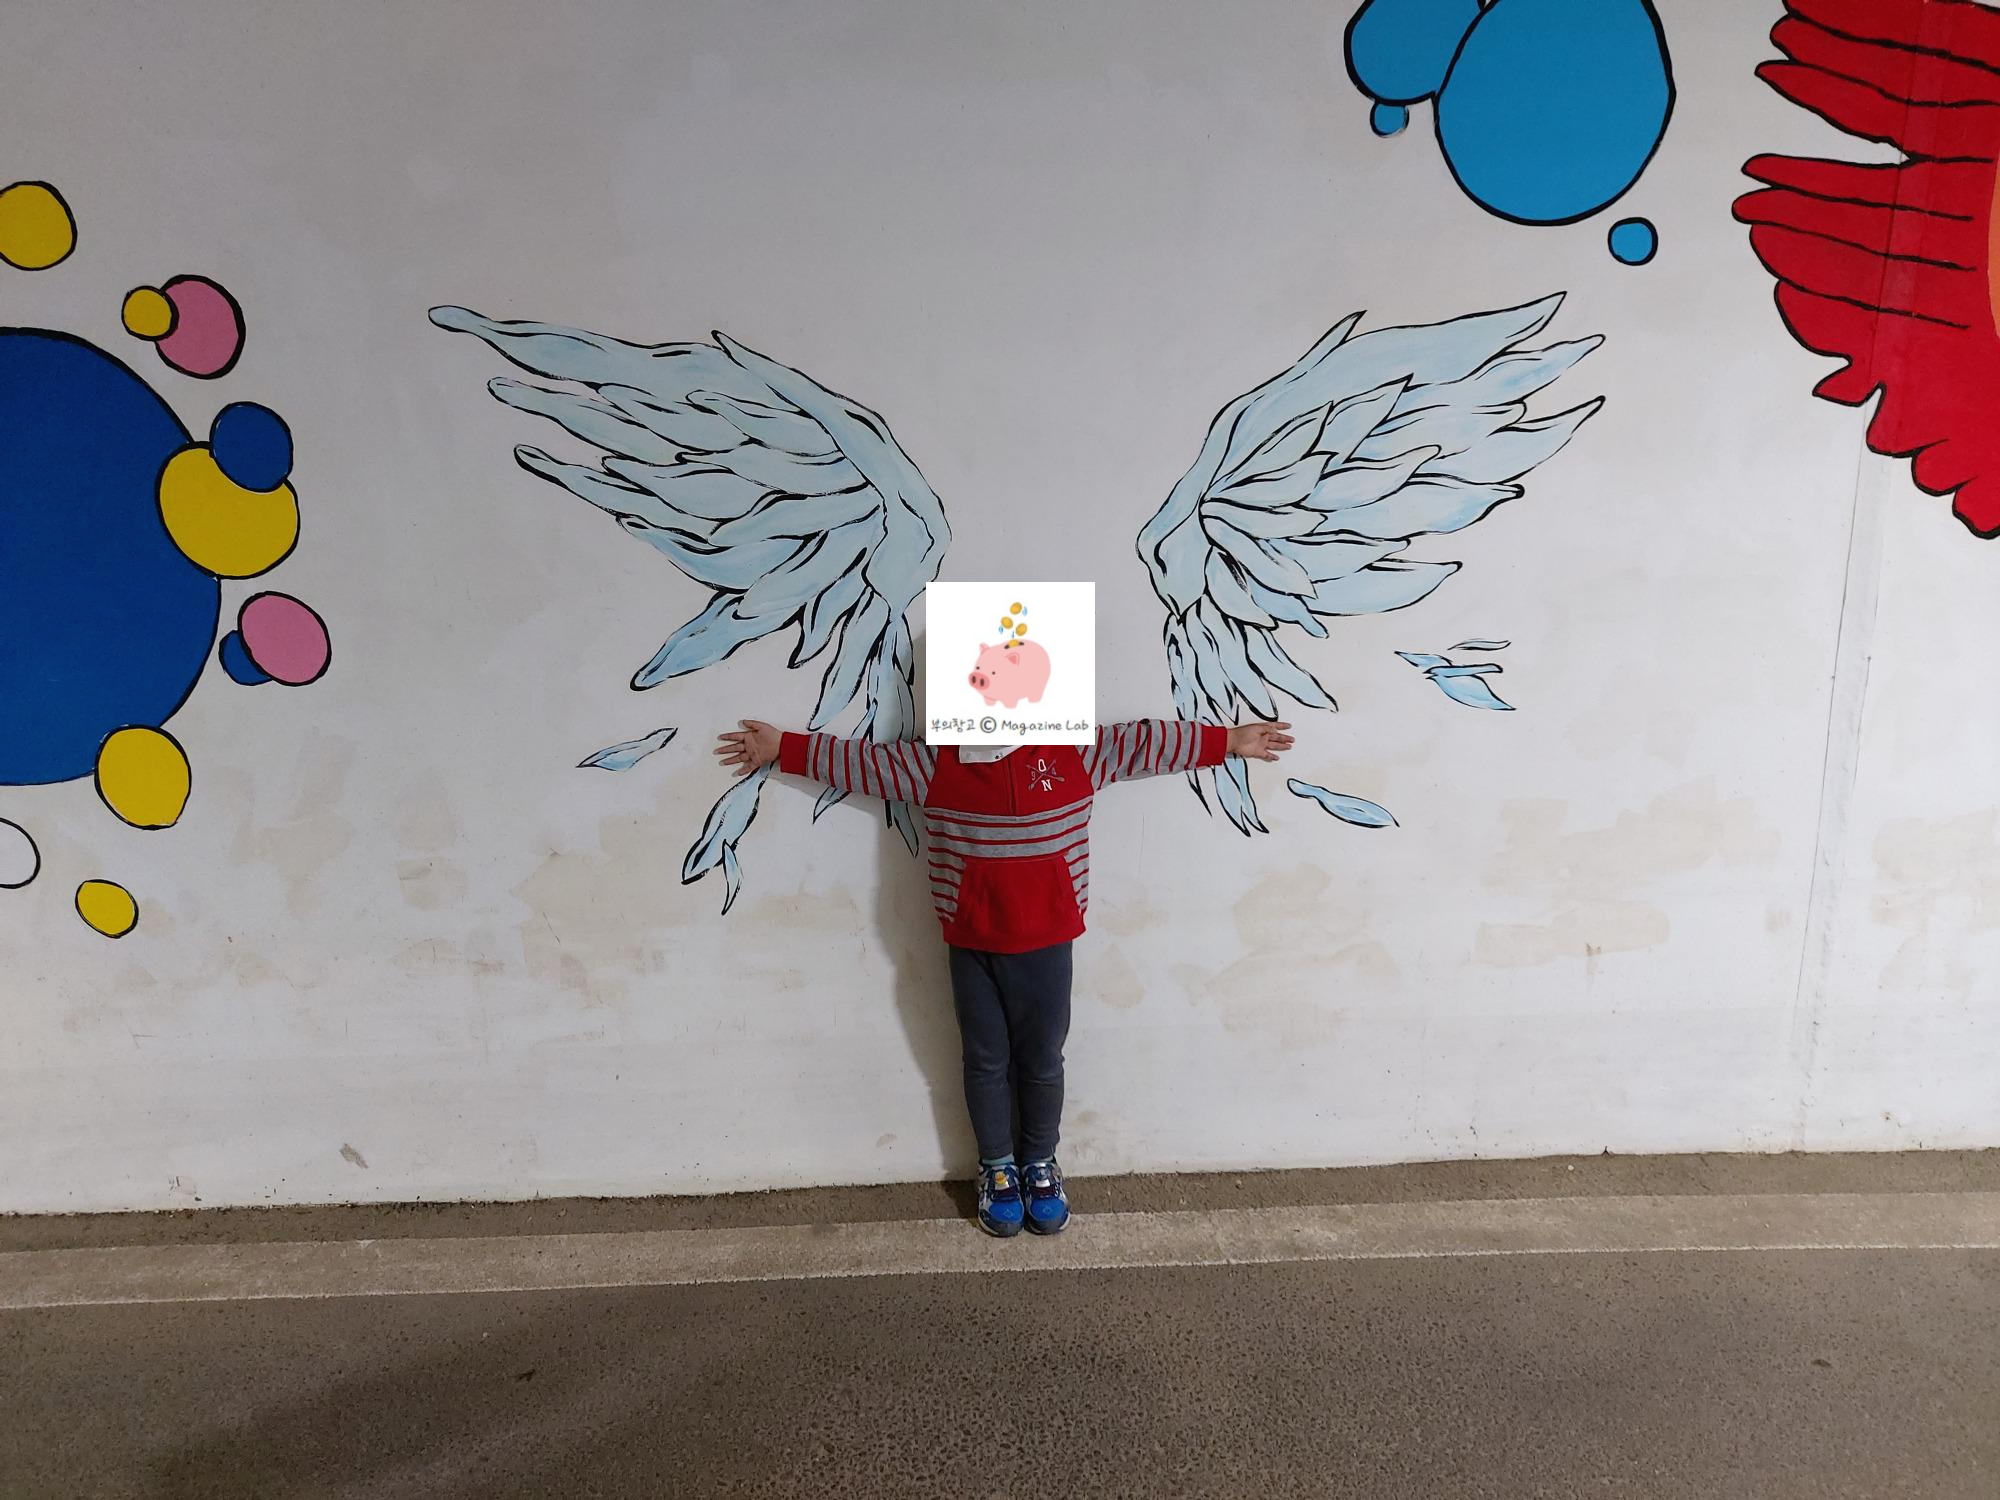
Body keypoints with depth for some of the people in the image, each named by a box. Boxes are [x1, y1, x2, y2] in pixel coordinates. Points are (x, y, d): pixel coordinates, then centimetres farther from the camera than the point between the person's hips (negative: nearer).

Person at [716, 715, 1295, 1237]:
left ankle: (1040, 1164, 35)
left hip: (1046, 942, 0)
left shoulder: (1077, 751, -4)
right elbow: (859, 760, 3)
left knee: (1042, 1061, 14)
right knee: (986, 1062, 14)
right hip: (971, 947, 0)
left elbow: (1149, 741, 2)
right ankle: (997, 1168, 34)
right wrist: (781, 748, 4)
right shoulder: (933, 762, -4)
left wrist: (1229, 740, 6)